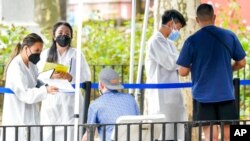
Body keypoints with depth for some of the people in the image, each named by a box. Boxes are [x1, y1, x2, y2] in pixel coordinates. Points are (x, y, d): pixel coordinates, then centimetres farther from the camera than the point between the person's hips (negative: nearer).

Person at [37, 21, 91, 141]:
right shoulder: (45, 54, 10)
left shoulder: (76, 55, 5)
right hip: (50, 103, 2)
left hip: (70, 102, -2)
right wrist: (51, 76, -19)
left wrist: (70, 77, -19)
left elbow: (86, 78, 0)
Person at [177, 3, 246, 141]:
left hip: (203, 95, -1)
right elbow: (241, 63, 6)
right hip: (226, 94, 1)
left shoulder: (192, 41, -7)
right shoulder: (229, 36, -1)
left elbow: (183, 72, -6)